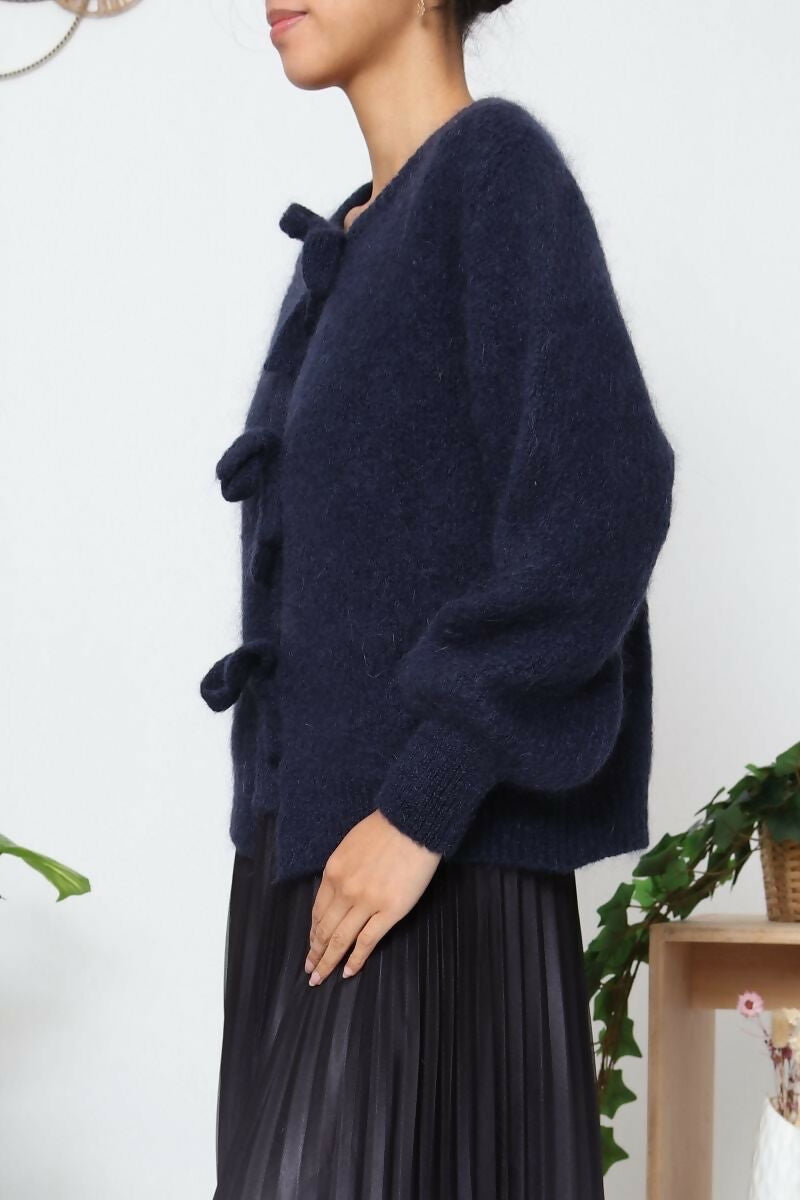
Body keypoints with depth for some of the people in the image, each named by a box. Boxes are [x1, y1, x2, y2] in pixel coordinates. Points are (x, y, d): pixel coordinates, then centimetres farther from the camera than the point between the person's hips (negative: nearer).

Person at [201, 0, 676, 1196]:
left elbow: (602, 494, -20)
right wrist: (282, 829, 16)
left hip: (439, 852, -8)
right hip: (309, 840, 8)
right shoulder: (349, 242, 17)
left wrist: (425, 799, -22)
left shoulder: (498, 163, -8)